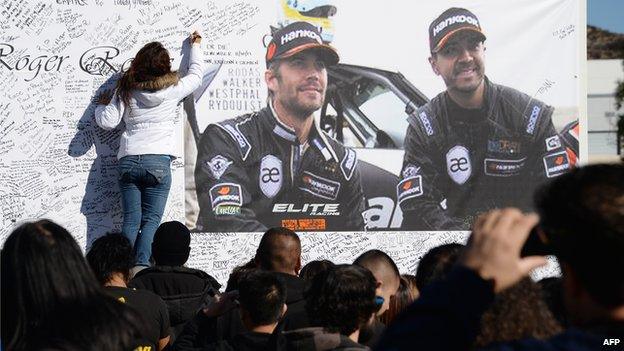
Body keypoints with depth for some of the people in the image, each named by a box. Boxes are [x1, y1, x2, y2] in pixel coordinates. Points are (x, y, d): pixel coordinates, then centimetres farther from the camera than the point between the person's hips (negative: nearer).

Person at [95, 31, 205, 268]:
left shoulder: (126, 90, 6)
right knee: (151, 220, -2)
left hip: (128, 160, 2)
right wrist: (195, 46, 39)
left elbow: (107, 122, 5)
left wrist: (102, 105, 28)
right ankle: (141, 265, -17)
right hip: (158, 160, -2)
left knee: (131, 220, 2)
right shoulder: (173, 88, 4)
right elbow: (196, 75, 23)